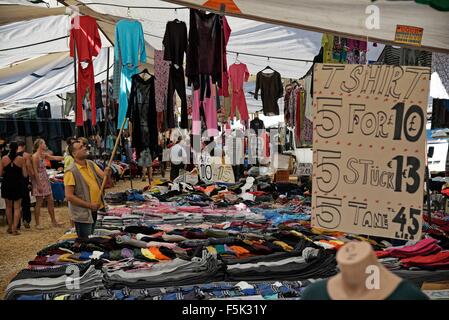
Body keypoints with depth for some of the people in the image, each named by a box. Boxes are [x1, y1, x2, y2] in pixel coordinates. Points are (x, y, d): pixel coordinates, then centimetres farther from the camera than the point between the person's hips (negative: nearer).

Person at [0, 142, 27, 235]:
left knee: (8, 207, 17)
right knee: (17, 208, 4)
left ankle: (10, 227, 25)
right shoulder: (21, 159, -8)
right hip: (18, 185, -2)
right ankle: (14, 229, -2)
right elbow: (25, 174, -7)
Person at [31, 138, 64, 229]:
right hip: (39, 181, -8)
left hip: (45, 180, 9)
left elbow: (55, 158, 17)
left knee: (50, 201, 11)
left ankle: (54, 221, 19)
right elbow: (35, 171, -18)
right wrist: (39, 184, -20)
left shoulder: (44, 155, 8)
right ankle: (37, 224, 8)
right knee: (39, 203, -1)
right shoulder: (35, 156, -15)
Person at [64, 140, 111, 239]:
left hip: (95, 210, 7)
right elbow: (69, 196, -21)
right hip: (82, 214, -7)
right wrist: (89, 205, -19)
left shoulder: (91, 164, 4)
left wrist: (107, 173, -23)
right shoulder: (71, 171, -18)